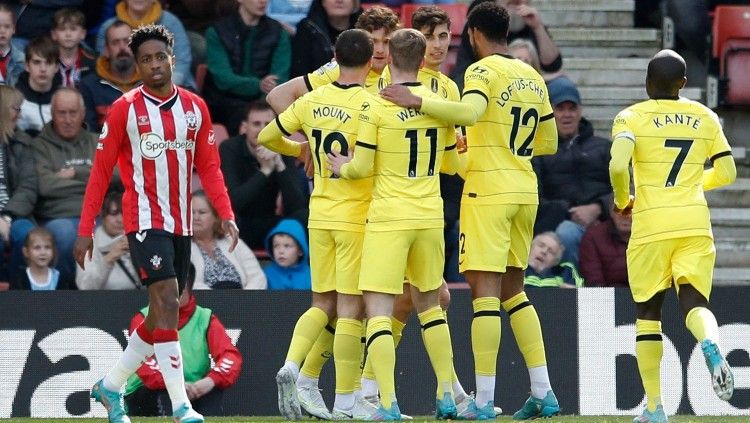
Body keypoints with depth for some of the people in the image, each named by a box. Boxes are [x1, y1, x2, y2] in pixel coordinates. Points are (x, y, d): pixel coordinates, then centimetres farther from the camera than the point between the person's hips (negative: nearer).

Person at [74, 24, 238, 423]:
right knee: (167, 302, -17)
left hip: (181, 223, 6)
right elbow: (101, 172, -2)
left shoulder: (195, 107, 8)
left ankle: (110, 386, 29)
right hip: (145, 221, -6)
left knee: (163, 315, 11)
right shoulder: (125, 109, -4)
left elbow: (209, 167, 10)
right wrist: (85, 230, -6)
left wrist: (226, 215, -4)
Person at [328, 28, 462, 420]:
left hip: (388, 217, -5)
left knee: (378, 310, -4)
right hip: (430, 216, 5)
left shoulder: (378, 107, -10)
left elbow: (363, 168, -6)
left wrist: (343, 167, 15)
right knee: (429, 303, 20)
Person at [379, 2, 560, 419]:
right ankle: (544, 393, 11)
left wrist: (416, 101, -27)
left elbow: (469, 111, -29)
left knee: (485, 288, -8)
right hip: (526, 192, 7)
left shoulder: (484, 70, -8)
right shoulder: (533, 78, 15)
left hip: (488, 190, -7)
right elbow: (549, 142, 22)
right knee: (513, 289, 16)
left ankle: (484, 401, -12)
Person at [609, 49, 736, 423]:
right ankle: (710, 344, -38)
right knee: (694, 301, 0)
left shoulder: (632, 118, -1)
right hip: (695, 223, 2)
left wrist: (623, 201, 3)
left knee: (648, 311, 10)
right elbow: (727, 172, 15)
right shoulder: (705, 118, 11)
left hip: (651, 224, -2)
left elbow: (618, 165, -16)